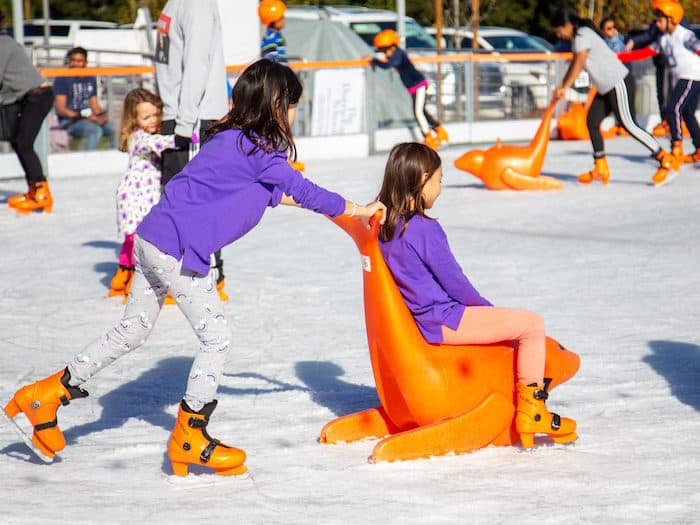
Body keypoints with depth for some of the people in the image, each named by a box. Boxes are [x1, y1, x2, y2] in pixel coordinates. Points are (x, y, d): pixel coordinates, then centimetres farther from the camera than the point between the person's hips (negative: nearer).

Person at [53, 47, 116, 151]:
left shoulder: (91, 79, 17)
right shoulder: (62, 80, -3)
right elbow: (60, 109, -9)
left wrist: (102, 115, -6)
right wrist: (86, 117, -19)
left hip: (90, 118, 6)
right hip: (70, 121, -6)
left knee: (112, 129, -22)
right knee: (96, 130, -34)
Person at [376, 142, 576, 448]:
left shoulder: (384, 225, 8)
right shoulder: (424, 229, -20)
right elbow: (453, 281, -15)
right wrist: (486, 308, 3)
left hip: (417, 318, 10)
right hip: (441, 323, -10)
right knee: (532, 325, -8)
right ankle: (531, 412, -3)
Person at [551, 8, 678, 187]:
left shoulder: (583, 36, -14)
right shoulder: (577, 38, 16)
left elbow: (578, 65, -19)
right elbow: (574, 66, 25)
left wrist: (564, 88, -14)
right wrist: (561, 86, 20)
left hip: (619, 82, -10)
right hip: (606, 88, 10)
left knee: (628, 124, -12)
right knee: (592, 121, 6)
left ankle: (666, 160, -9)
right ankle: (600, 169, 10)